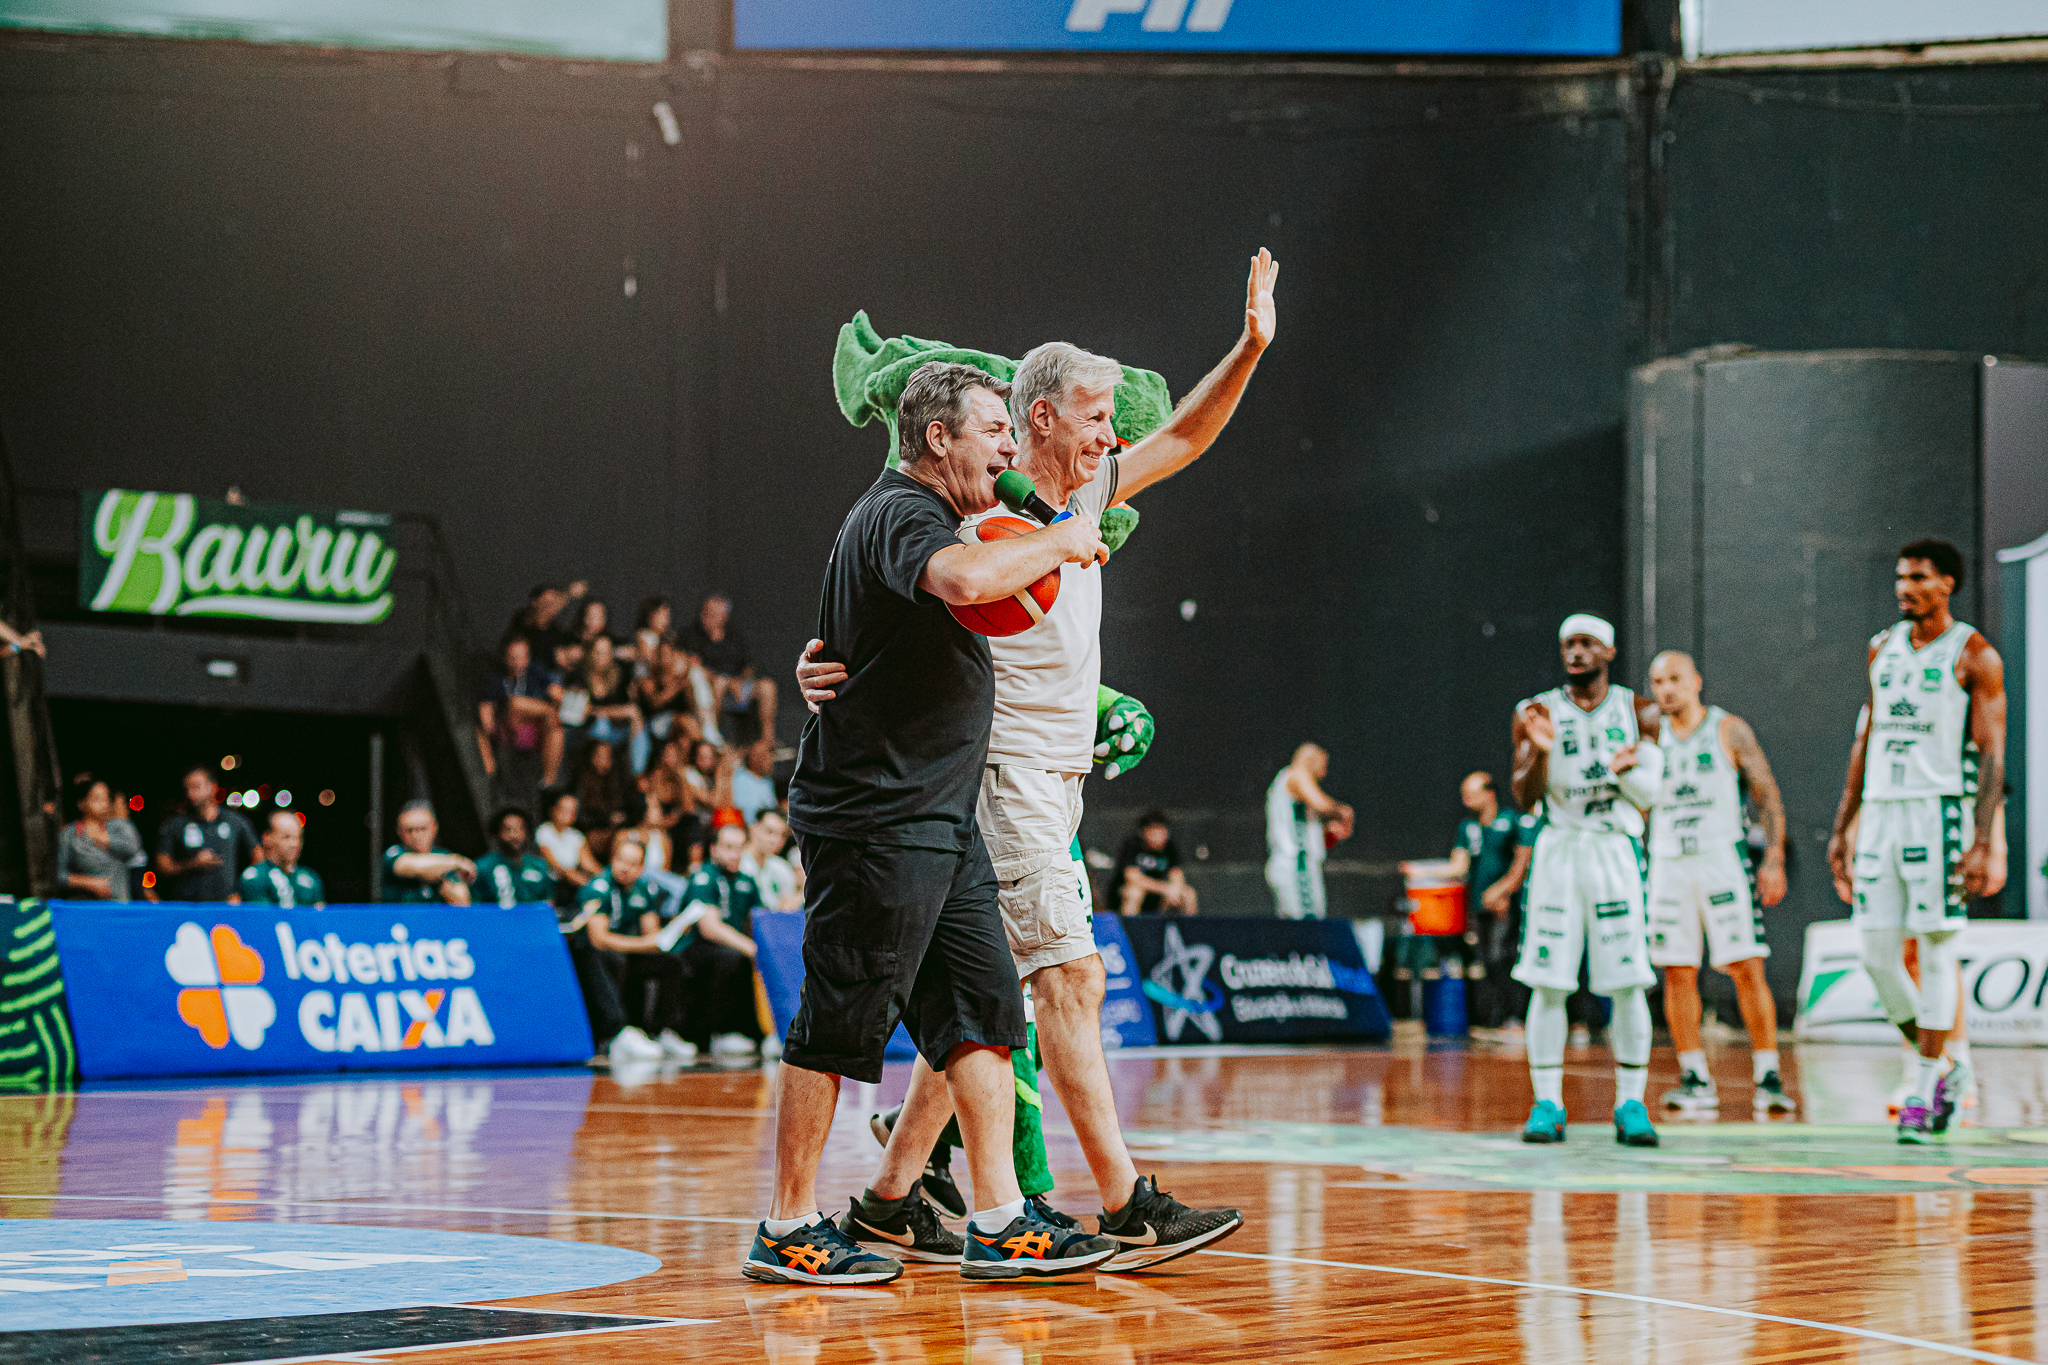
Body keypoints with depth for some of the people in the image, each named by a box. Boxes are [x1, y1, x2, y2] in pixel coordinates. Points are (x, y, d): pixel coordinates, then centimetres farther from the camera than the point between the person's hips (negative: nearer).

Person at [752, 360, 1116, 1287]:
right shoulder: (900, 516, -13)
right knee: (840, 1023, -4)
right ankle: (788, 1231, 4)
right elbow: (963, 579, -35)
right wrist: (1058, 543, -19)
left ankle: (999, 1222, 7)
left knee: (983, 1011, 5)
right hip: (873, 818, -10)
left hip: (937, 821, 10)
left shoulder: (922, 517, 20)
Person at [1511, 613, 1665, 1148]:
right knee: (1547, 983, -4)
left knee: (1628, 984, -4)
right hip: (1558, 849, 0)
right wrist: (1541, 750, -22)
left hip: (1617, 850, 0)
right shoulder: (1536, 713, 3)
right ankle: (1546, 1105, 2)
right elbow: (1524, 798, -3)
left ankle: (1631, 1105, 3)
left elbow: (1649, 793, 1)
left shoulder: (1638, 711, 5)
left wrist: (1624, 771, -21)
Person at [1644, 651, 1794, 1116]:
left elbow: (1768, 796, 0)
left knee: (1746, 969, -8)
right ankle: (1695, 1081, 8)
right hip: (1668, 864, 3)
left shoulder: (1730, 731, 1)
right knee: (1677, 973, 1)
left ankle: (1768, 1078, -5)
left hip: (1724, 859, -3)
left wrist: (1774, 860, -10)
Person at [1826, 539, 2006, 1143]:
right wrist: (1841, 828, 15)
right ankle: (1944, 1073, 16)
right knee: (1877, 954, 0)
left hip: (1937, 812, -6)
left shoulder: (1975, 656, -2)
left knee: (1937, 952, -6)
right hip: (1879, 812, 6)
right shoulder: (1883, 649, 15)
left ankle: (1924, 1096, -1)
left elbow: (1993, 755, -7)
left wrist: (1982, 844, -16)